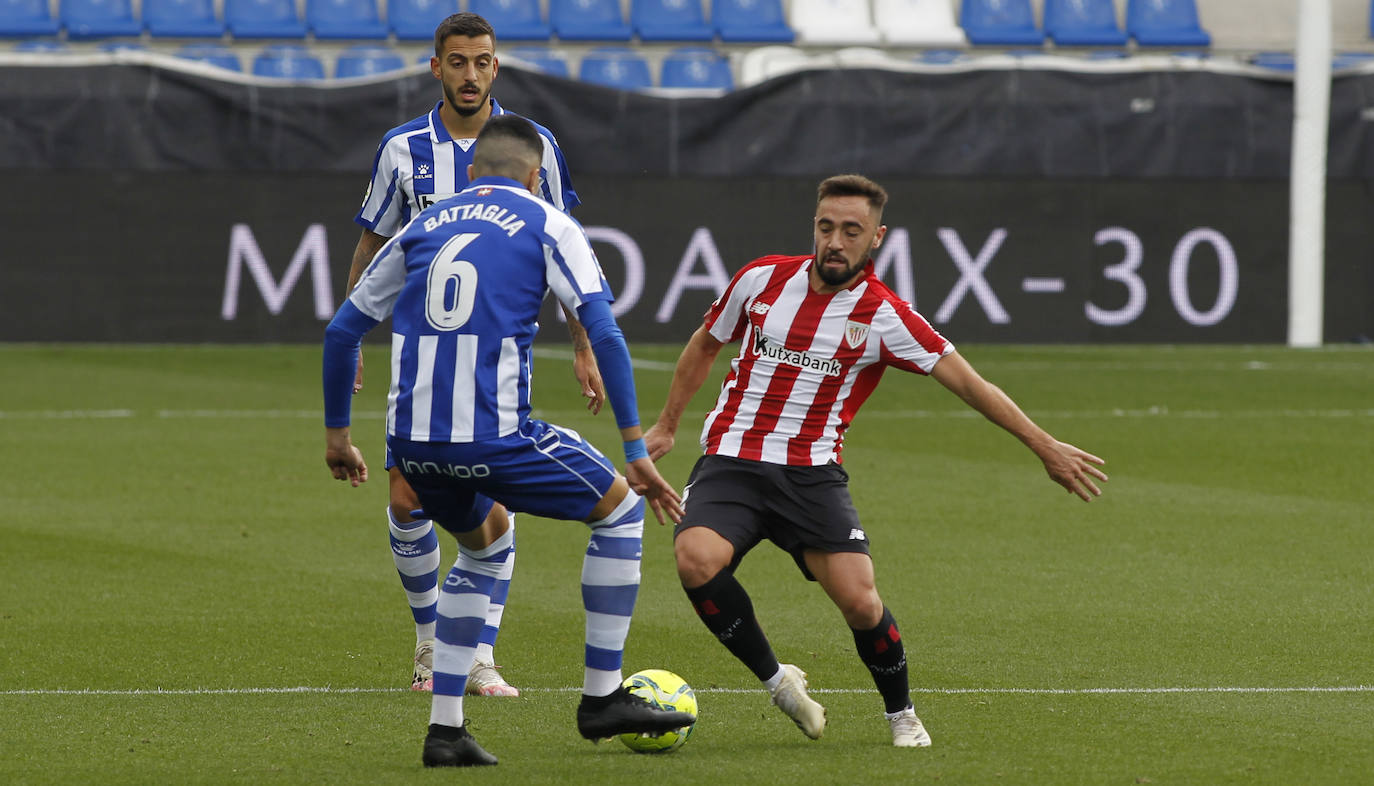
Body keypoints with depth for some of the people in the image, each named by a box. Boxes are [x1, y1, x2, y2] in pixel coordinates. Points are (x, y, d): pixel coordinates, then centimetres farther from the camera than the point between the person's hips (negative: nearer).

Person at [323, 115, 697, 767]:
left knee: (485, 542, 32)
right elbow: (604, 334, -3)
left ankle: (444, 729, 22)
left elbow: (342, 330, 21)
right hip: (494, 437, -5)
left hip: (411, 439, 5)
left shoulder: (423, 226, 19)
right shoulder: (547, 225, 7)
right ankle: (602, 696, 17)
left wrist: (337, 434, 32)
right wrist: (637, 452, -3)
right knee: (621, 509, 17)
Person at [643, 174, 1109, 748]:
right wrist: (665, 426, 22)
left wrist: (1046, 447, -10)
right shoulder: (763, 280, 3)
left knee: (859, 600, -18)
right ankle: (775, 678, -5)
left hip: (812, 473, -1)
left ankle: (901, 714, 12)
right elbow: (705, 345, 20)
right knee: (697, 560, -28)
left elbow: (970, 385, -6)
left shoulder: (885, 315, -5)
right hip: (730, 459, 1)